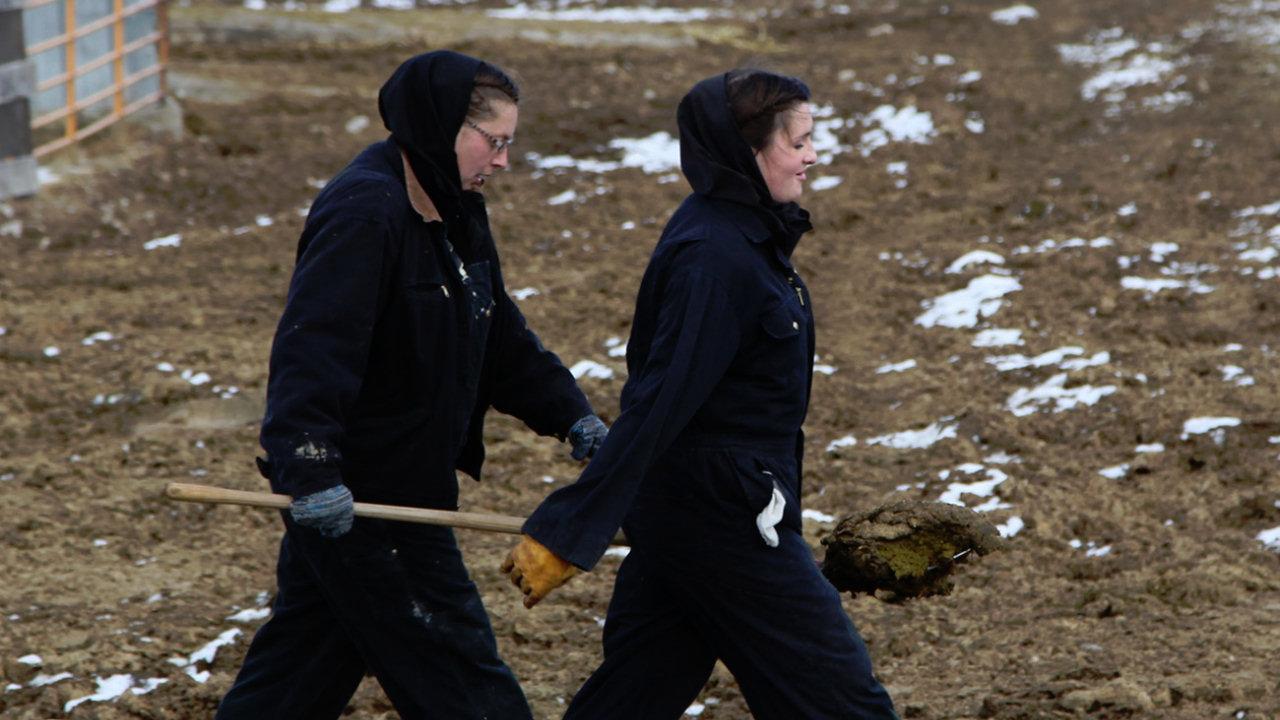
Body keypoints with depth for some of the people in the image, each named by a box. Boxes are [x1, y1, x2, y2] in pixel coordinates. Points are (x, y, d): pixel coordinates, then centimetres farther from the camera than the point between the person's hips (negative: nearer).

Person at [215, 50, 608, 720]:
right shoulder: (364, 214, -21)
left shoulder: (454, 212, 12)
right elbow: (311, 347, -30)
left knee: (303, 663, 16)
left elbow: (500, 338, 21)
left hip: (406, 484, 10)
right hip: (356, 500, -10)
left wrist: (572, 416, 11)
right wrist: (312, 472, -39)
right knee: (453, 665, -2)